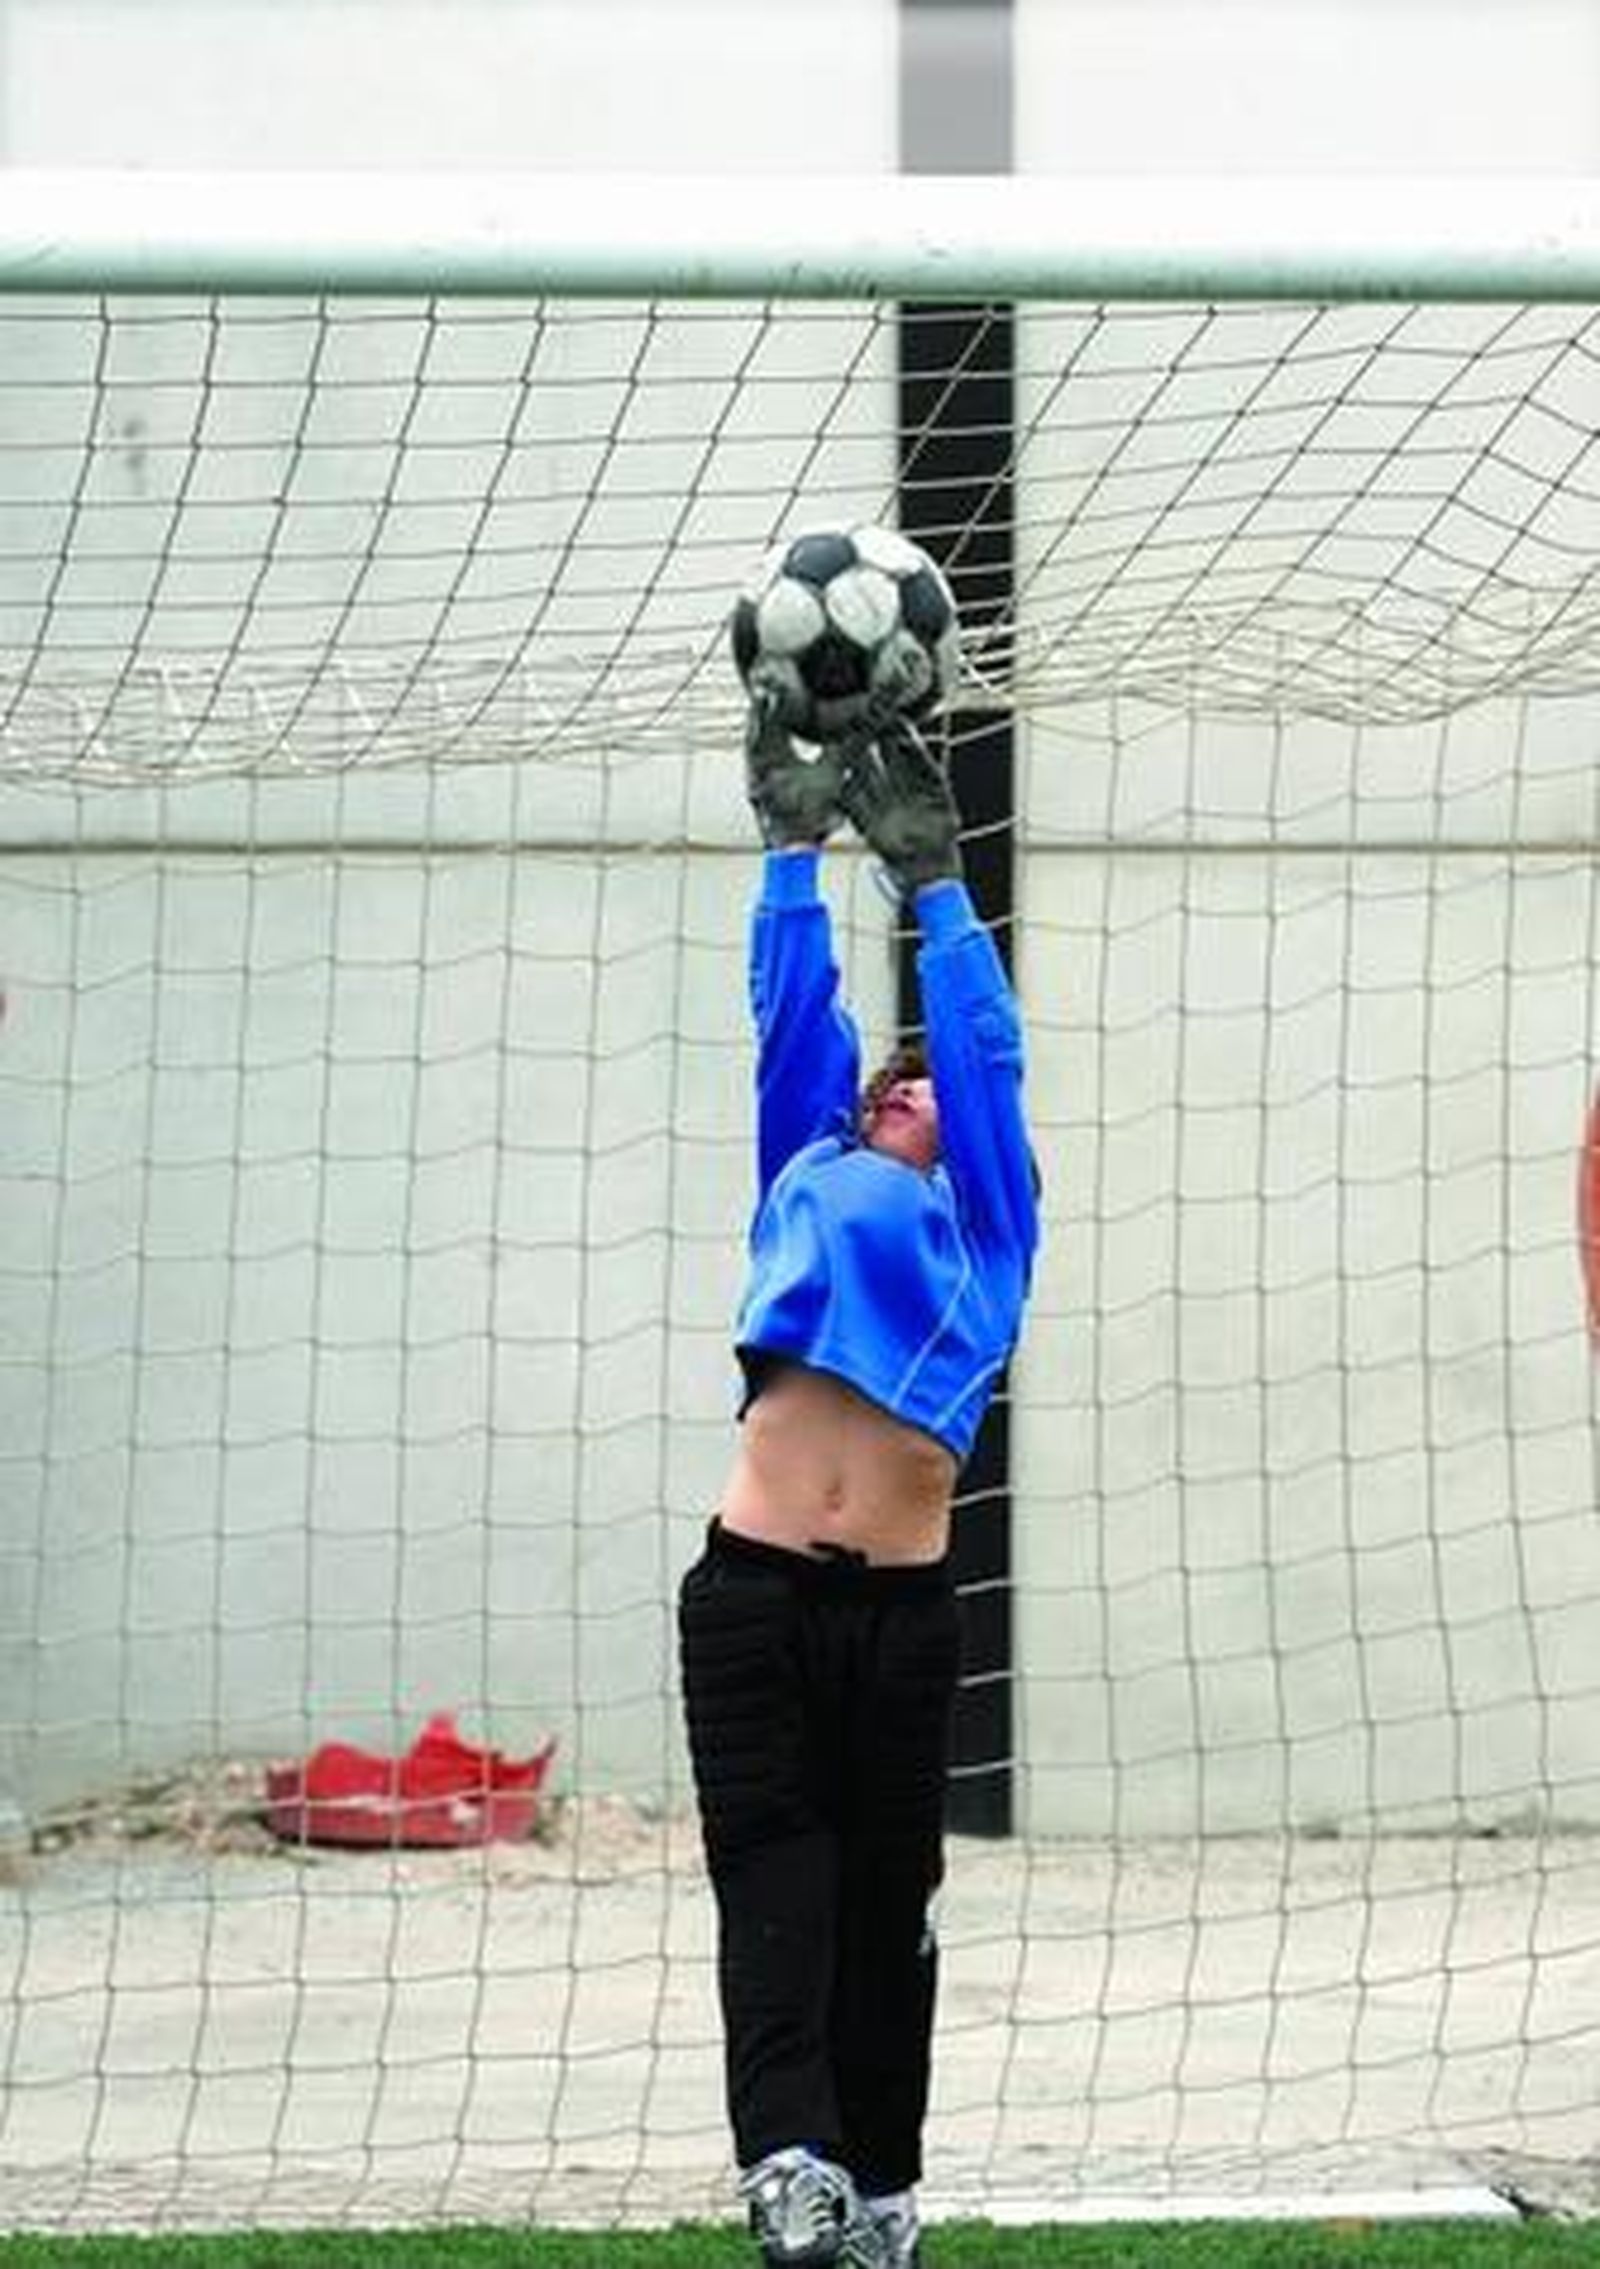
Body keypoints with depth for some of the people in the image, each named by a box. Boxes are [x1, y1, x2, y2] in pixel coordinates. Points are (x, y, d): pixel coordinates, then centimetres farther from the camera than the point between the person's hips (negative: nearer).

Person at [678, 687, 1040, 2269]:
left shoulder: (982, 1221, 17)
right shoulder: (807, 1186, 20)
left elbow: (984, 1045, 13)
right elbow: (792, 1016, 18)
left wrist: (932, 877, 15)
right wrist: (795, 849, 15)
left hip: (901, 1606, 0)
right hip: (754, 1590, 0)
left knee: (884, 1899, 5)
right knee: (773, 1876, -11)